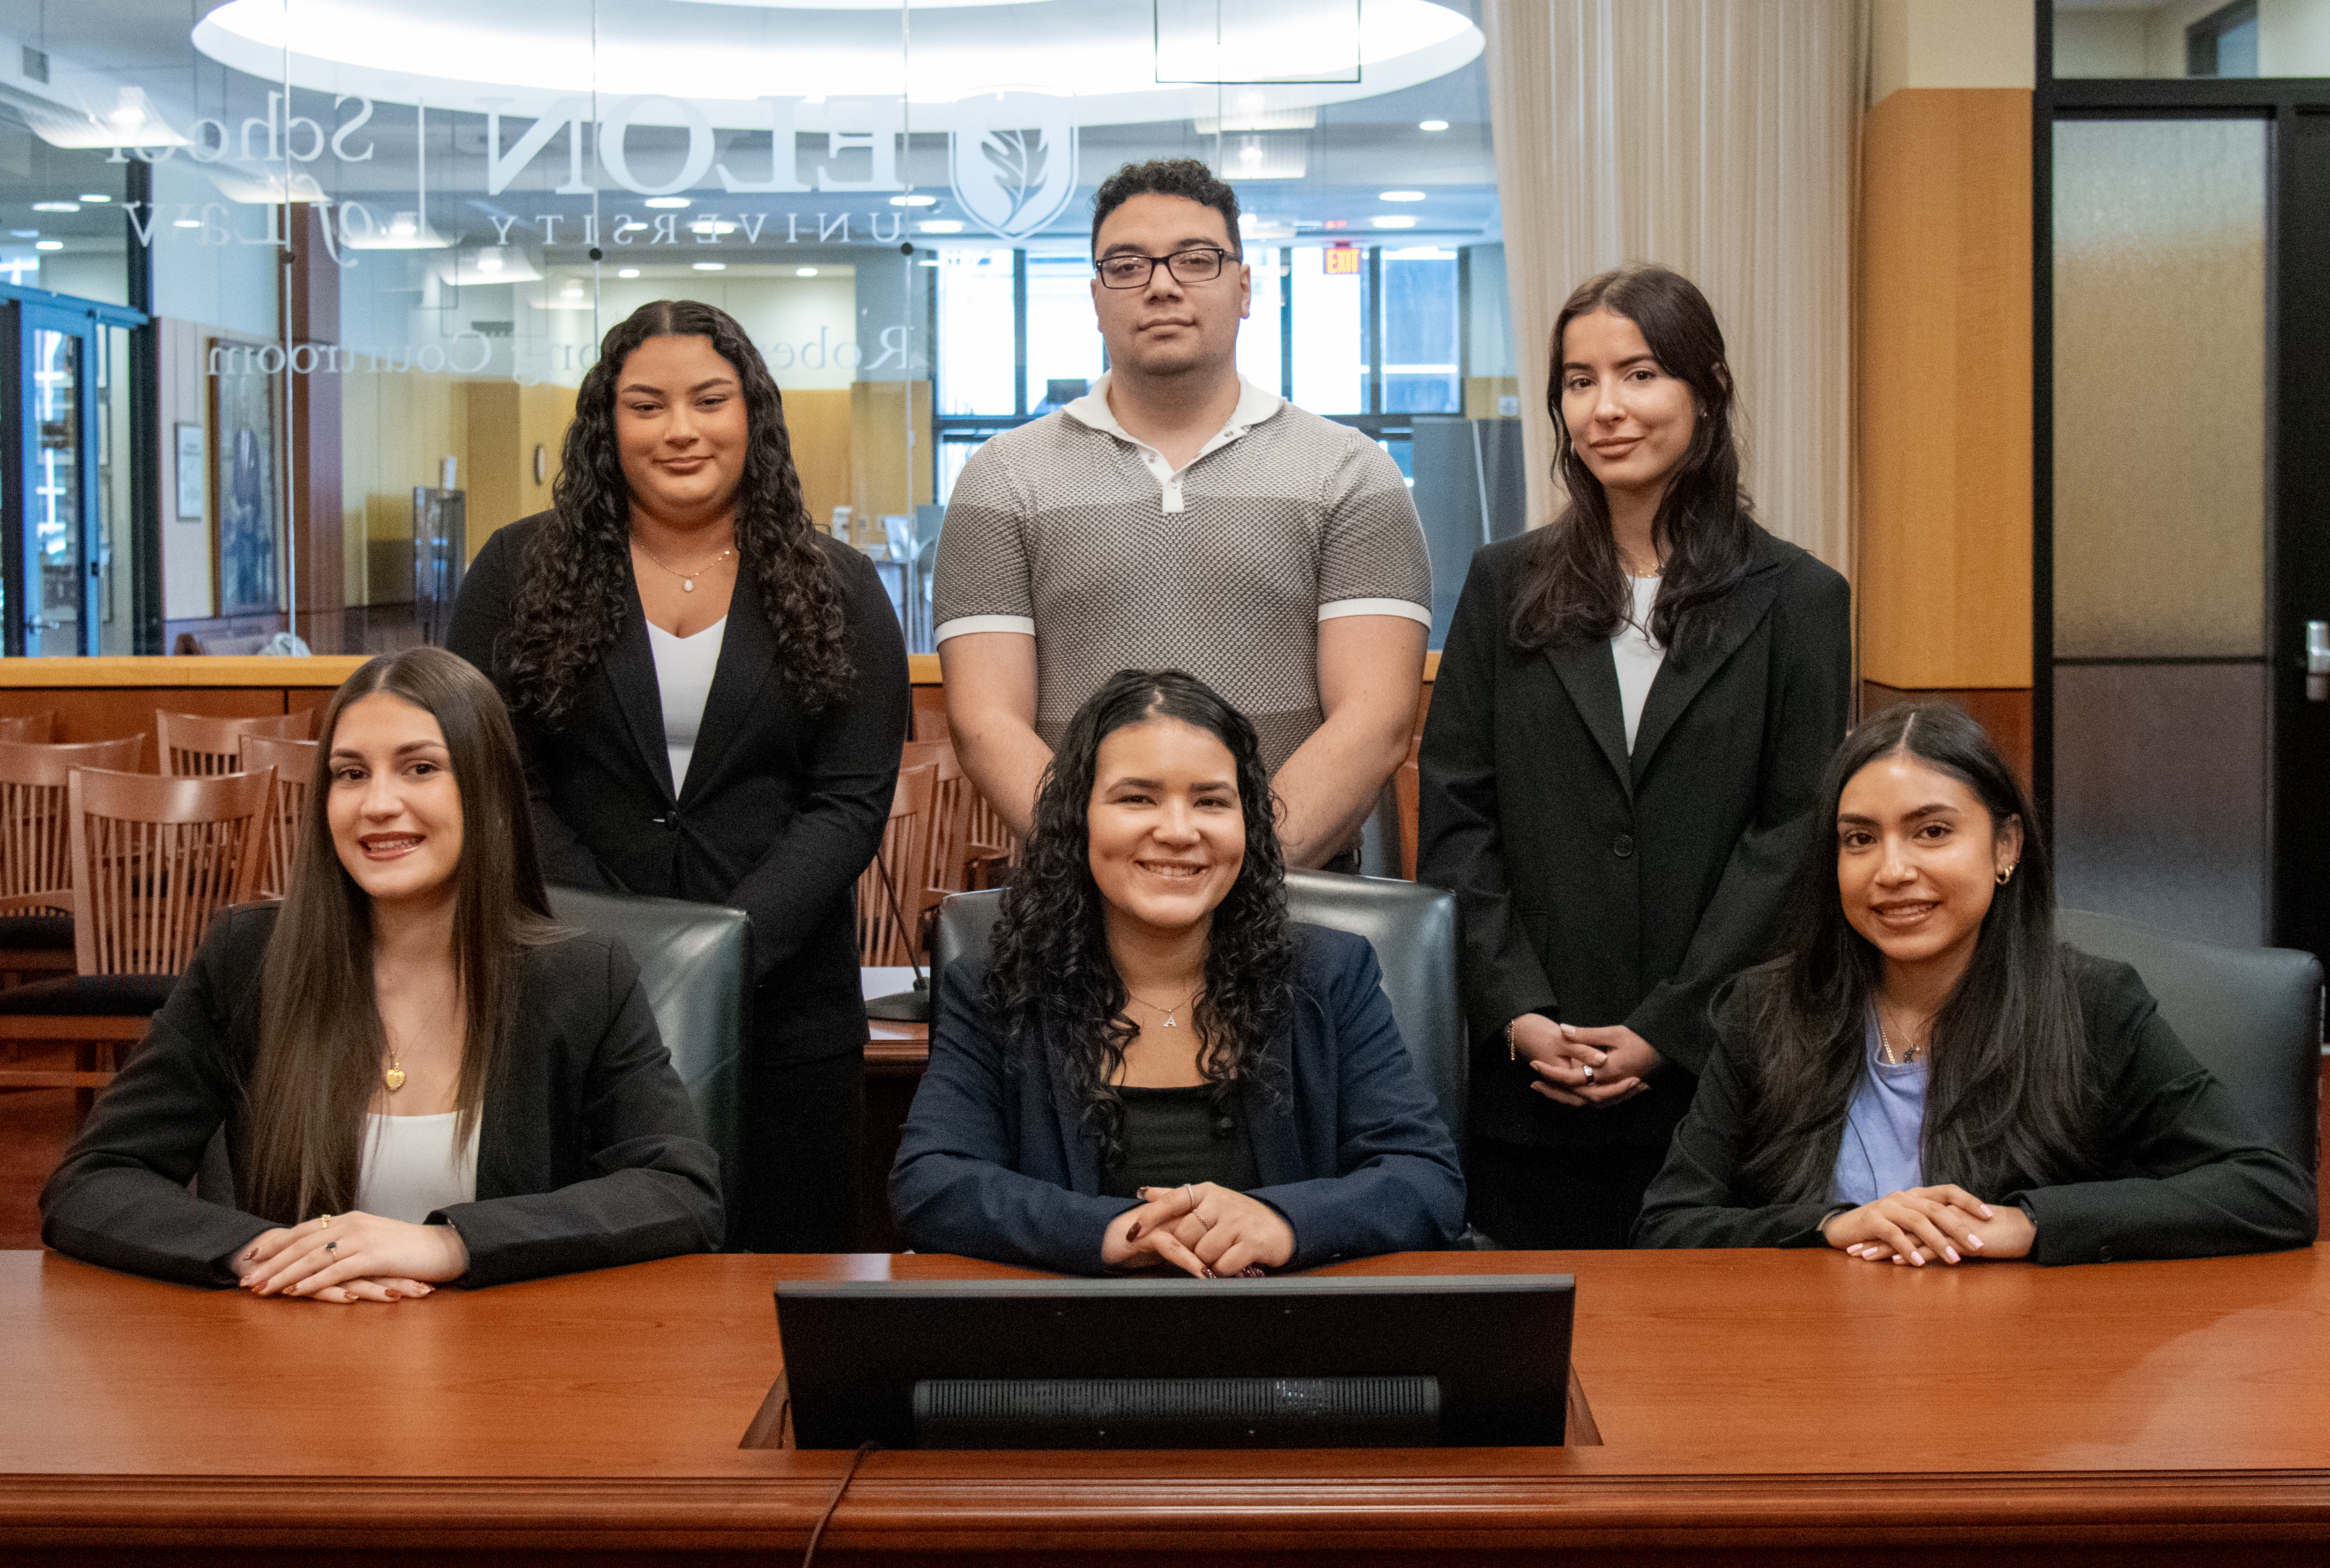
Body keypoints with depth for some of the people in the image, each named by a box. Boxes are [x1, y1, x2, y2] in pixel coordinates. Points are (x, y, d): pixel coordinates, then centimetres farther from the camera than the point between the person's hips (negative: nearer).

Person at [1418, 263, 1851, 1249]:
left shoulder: (1797, 601, 3)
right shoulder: (1505, 586, 10)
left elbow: (1796, 836, -2)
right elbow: (1453, 815, 5)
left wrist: (1670, 1030, -10)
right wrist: (1517, 1014, -7)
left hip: (1715, 1073, -1)